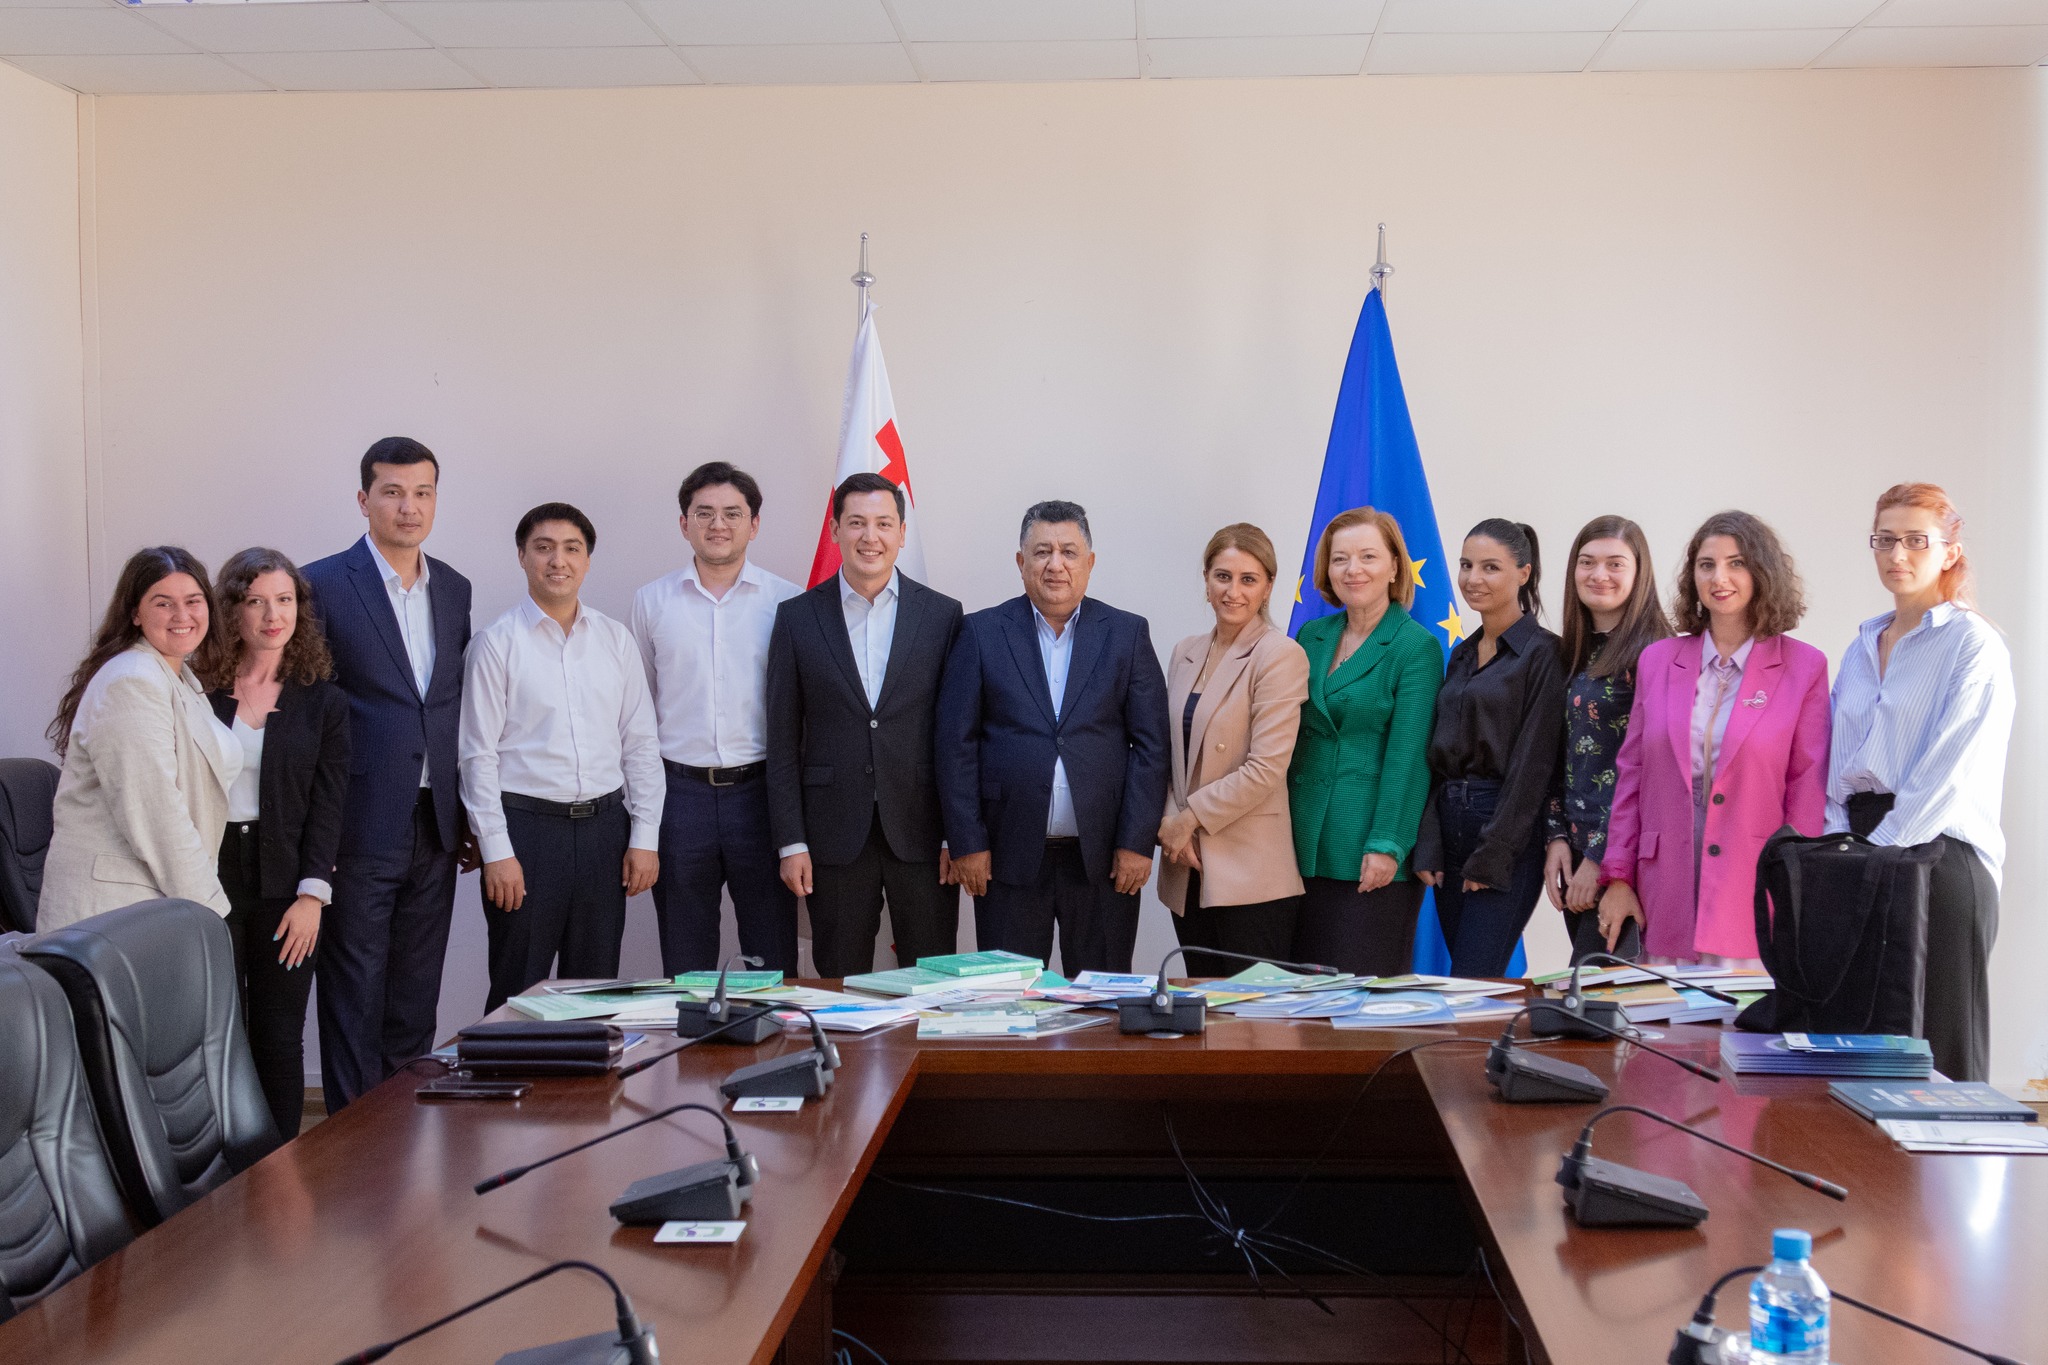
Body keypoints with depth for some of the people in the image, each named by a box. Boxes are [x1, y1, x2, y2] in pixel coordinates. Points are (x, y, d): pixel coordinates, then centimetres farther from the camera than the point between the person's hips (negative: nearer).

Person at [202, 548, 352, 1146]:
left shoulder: (322, 702, 5)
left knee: (280, 1037, 5)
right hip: (207, 878, -1)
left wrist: (312, 894, -7)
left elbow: (327, 805, 1)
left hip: (284, 885, 1)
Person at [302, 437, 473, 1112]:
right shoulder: (323, 585, -7)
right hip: (361, 828, -5)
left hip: (435, 828, 5)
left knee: (416, 999, 13)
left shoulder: (453, 588, 10)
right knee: (354, 998, 2)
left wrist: (468, 816, 12)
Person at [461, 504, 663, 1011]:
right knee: (518, 994, 1)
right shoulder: (497, 642, -2)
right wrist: (496, 850, -10)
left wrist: (644, 836, 3)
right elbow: (479, 755, -4)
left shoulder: (616, 639, 9)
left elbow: (641, 744, 10)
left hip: (604, 825, 4)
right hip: (526, 824, -4)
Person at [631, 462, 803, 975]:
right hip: (679, 792, 1)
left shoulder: (787, 602, 2)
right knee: (684, 966, 9)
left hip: (760, 791, -1)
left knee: (773, 961, 4)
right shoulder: (651, 601, 7)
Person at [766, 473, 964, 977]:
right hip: (835, 838, 0)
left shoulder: (943, 615, 3)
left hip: (921, 835, 0)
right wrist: (791, 842, -2)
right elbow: (783, 740, 3)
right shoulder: (797, 617, 4)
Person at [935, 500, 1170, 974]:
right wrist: (967, 844, -5)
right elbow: (956, 744, 2)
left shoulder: (1128, 634, 6)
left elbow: (1151, 744, 3)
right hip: (1009, 858, 0)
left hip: (1104, 859, 1)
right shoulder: (981, 633, 4)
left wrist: (1136, 842, -5)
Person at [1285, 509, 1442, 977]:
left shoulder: (1417, 646, -4)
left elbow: (1407, 756, -10)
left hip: (1372, 855, -5)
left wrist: (1387, 846, -16)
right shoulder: (1312, 637, 12)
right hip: (1306, 848, 5)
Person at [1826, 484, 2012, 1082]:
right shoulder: (1861, 648, 17)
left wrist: (1877, 853, -15)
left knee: (1938, 1055, -3)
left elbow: (1949, 774, -12)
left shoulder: (1974, 645, -3)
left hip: (1937, 854, -6)